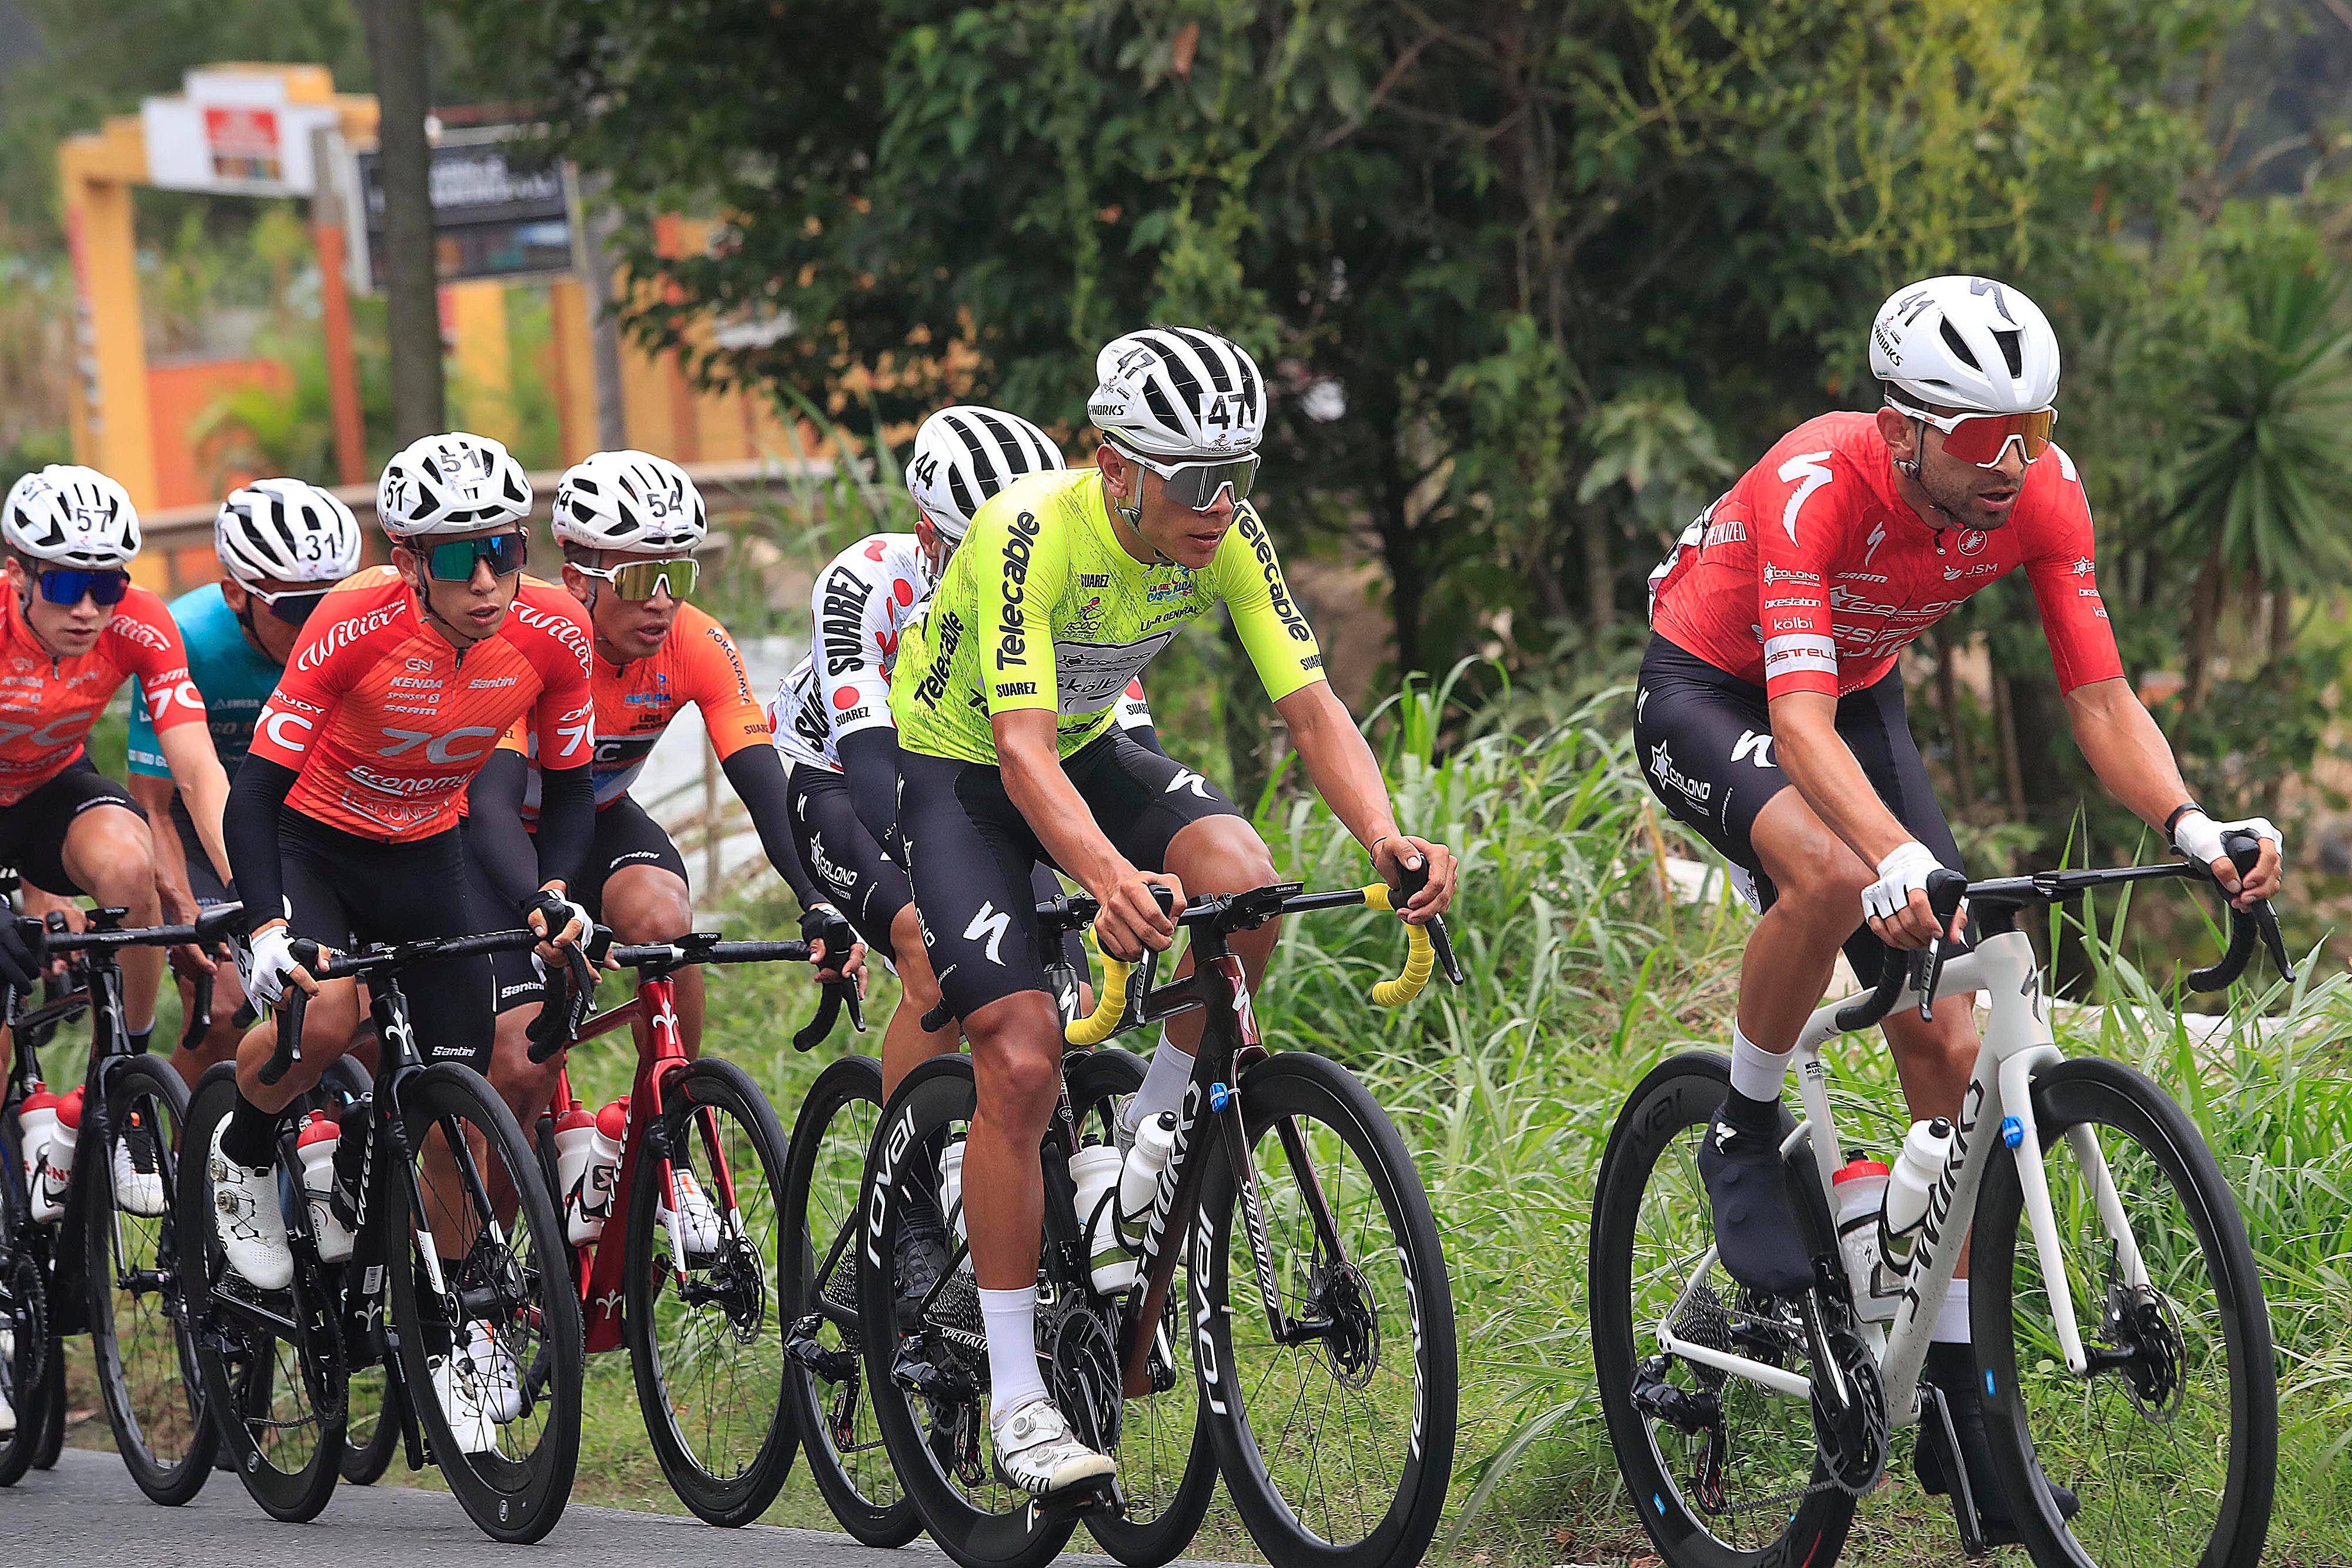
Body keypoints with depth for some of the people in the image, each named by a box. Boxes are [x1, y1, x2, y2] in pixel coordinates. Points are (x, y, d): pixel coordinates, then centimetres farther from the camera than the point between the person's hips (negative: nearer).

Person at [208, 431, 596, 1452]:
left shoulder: (553, 634, -21)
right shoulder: (355, 627, -31)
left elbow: (569, 783, -5)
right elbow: (256, 790, -29)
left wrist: (555, 890, -22)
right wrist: (267, 929, -42)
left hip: (424, 857, 4)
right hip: (307, 841, -3)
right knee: (324, 1015, -32)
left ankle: (454, 1334, 18)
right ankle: (244, 1156, 1)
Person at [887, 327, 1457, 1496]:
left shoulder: (1228, 537, -18)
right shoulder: (1033, 532, -33)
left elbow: (1309, 705, -19)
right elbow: (1023, 748, -41)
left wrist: (1386, 837, -39)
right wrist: (1111, 878, -59)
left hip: (1088, 749, 5)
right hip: (952, 764, -5)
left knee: (1242, 881, -26)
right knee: (1022, 1059, -19)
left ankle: (1150, 1137, -1)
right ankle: (1014, 1391, -10)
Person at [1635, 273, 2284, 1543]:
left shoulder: (2043, 490, -21)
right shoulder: (1820, 484, -36)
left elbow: (2100, 696, -19)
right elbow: (1799, 721, -45)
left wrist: (2190, 827, -38)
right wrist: (1898, 856, -63)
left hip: (1862, 700, 5)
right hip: (1707, 693, -5)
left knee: (1949, 1044, -5)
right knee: (1832, 876, -38)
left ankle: (1955, 1399, 3)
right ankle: (1743, 1139, -11)